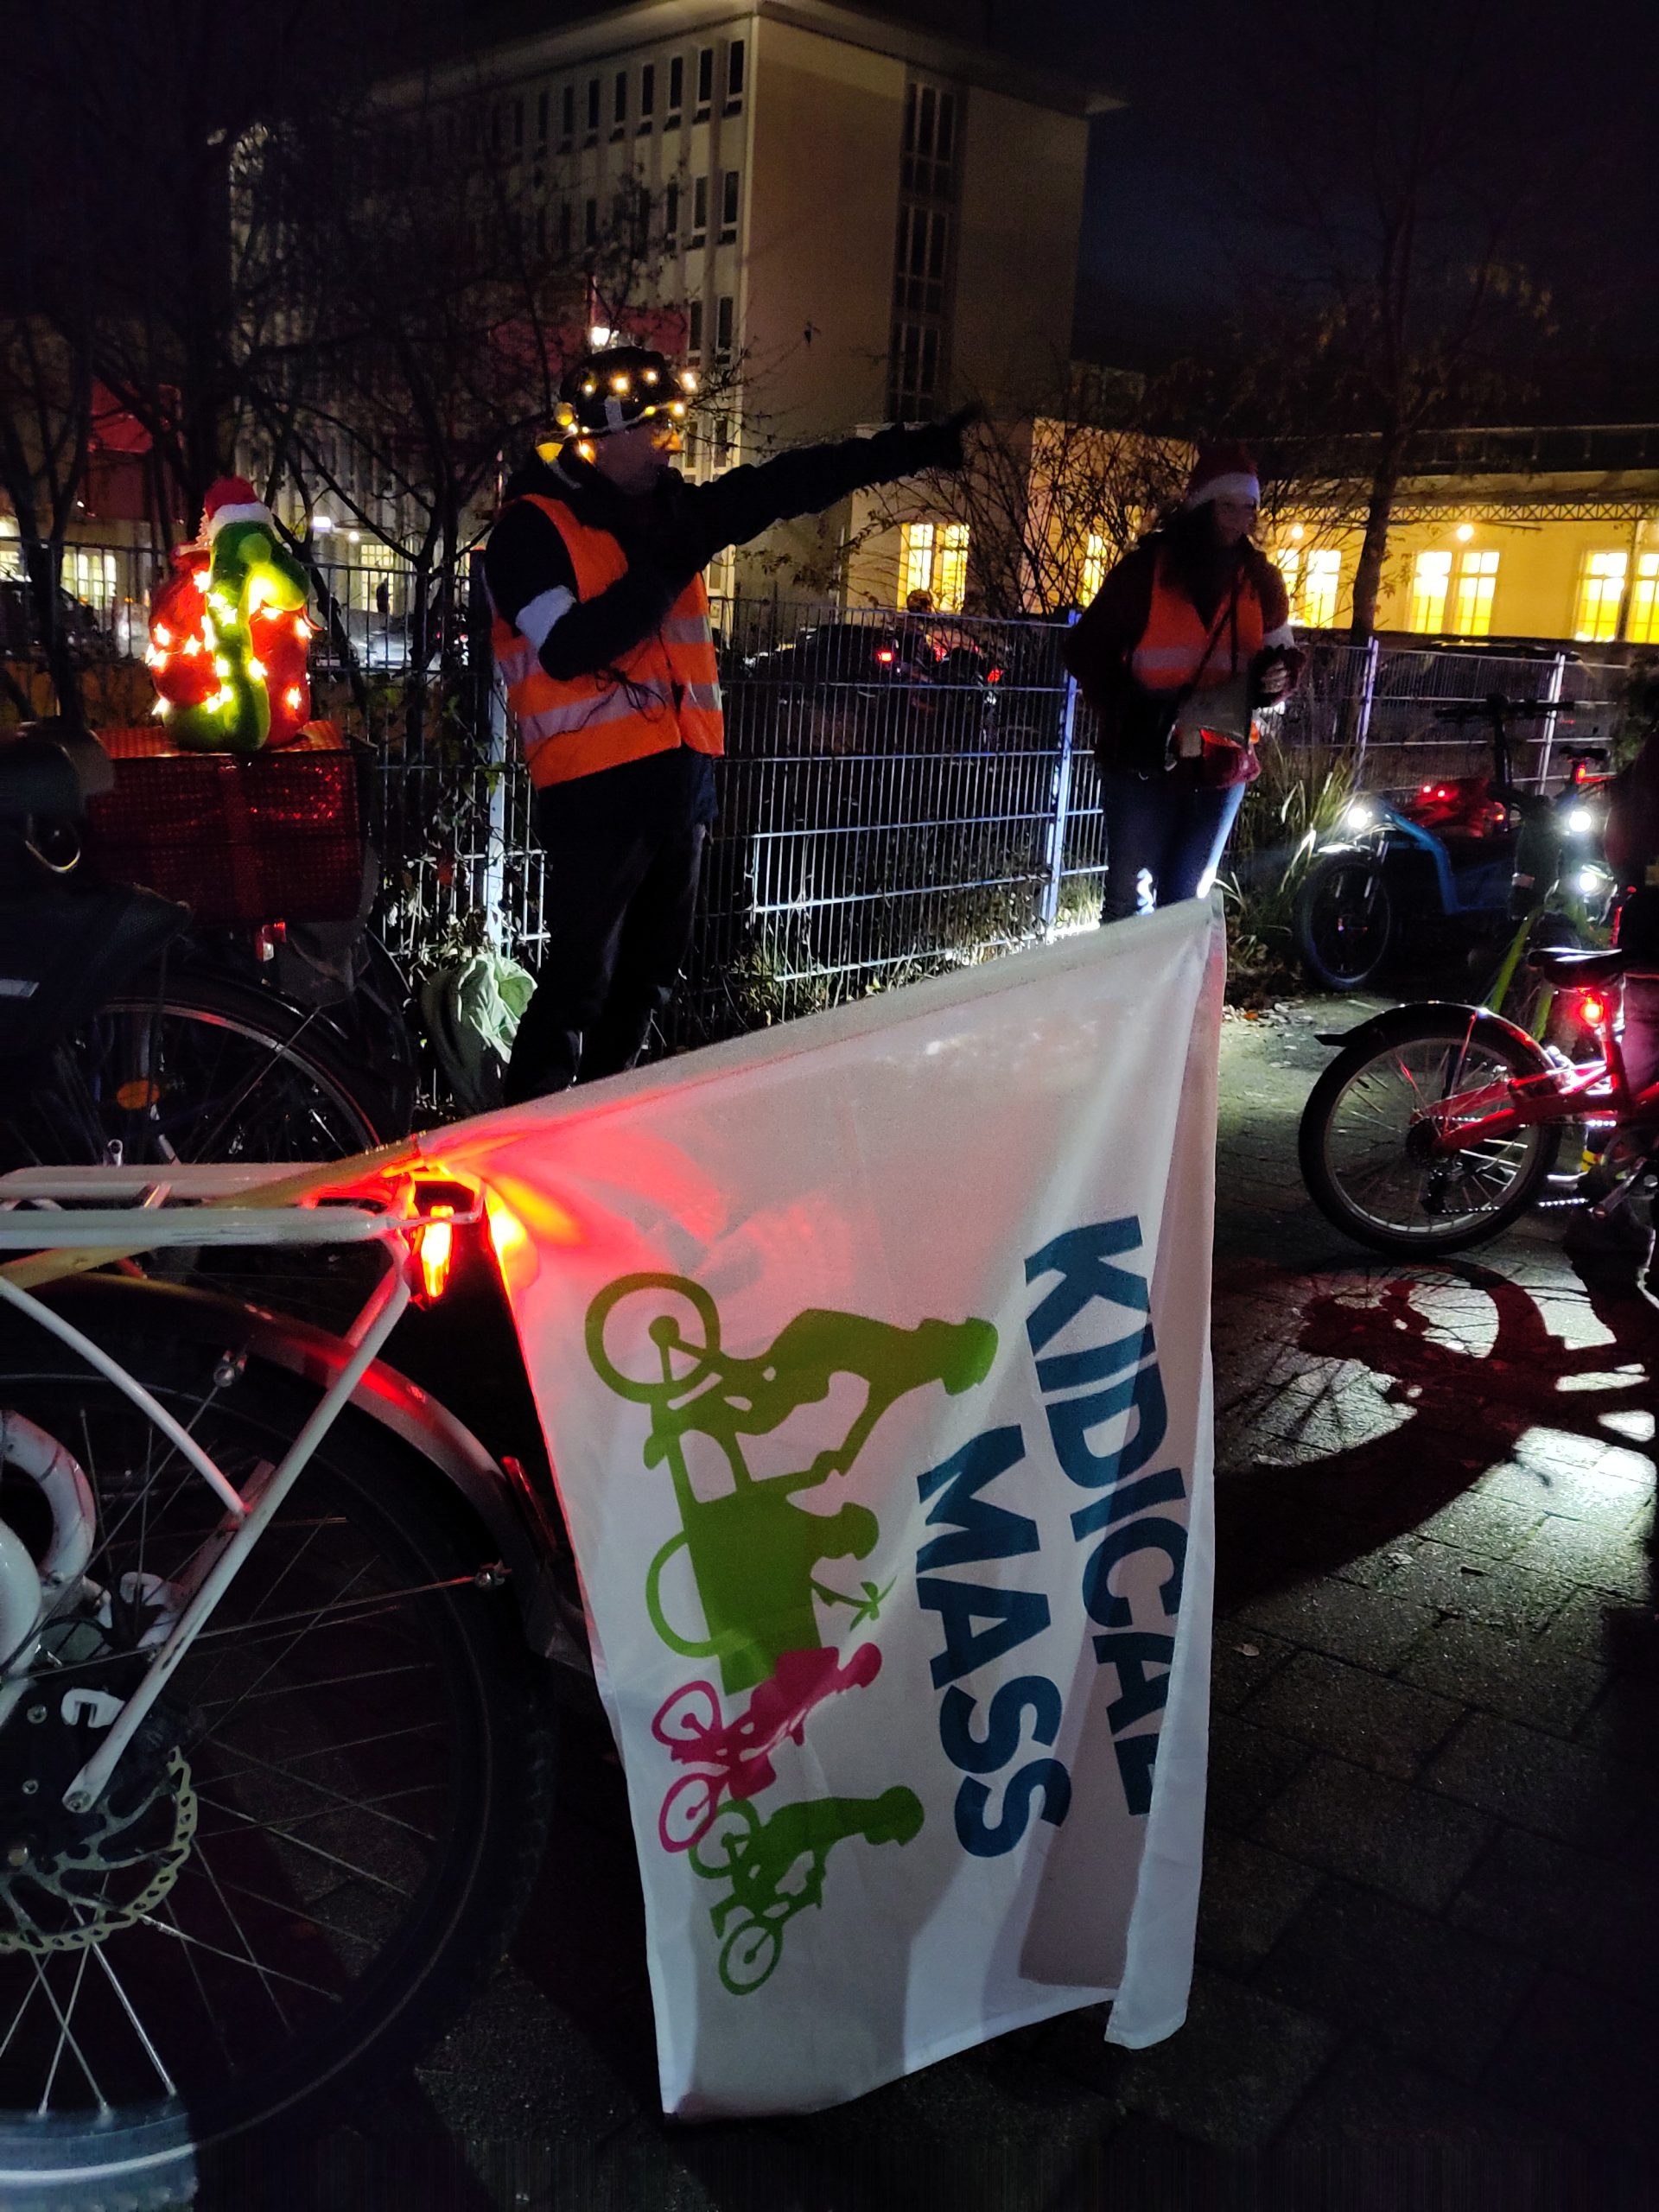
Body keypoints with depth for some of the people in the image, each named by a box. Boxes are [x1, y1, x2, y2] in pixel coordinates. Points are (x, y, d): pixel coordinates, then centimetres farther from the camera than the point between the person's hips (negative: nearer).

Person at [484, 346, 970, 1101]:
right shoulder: (531, 526, -6)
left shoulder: (667, 507, 14)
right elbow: (567, 647, -18)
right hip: (597, 784, -7)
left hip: (679, 775, 8)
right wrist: (664, 570, -15)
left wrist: (910, 450, 12)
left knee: (649, 972, 15)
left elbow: (784, 485, 14)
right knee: (581, 980, -7)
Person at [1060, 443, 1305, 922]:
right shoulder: (1147, 567, -6)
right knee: (1131, 899, 0)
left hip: (1221, 766, 4)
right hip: (1143, 761, -4)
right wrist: (1127, 708, -18)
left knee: (1188, 901, 12)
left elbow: (1279, 652, 18)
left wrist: (1279, 675, -8)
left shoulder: (1260, 580, 6)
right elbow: (1086, 648, -3)